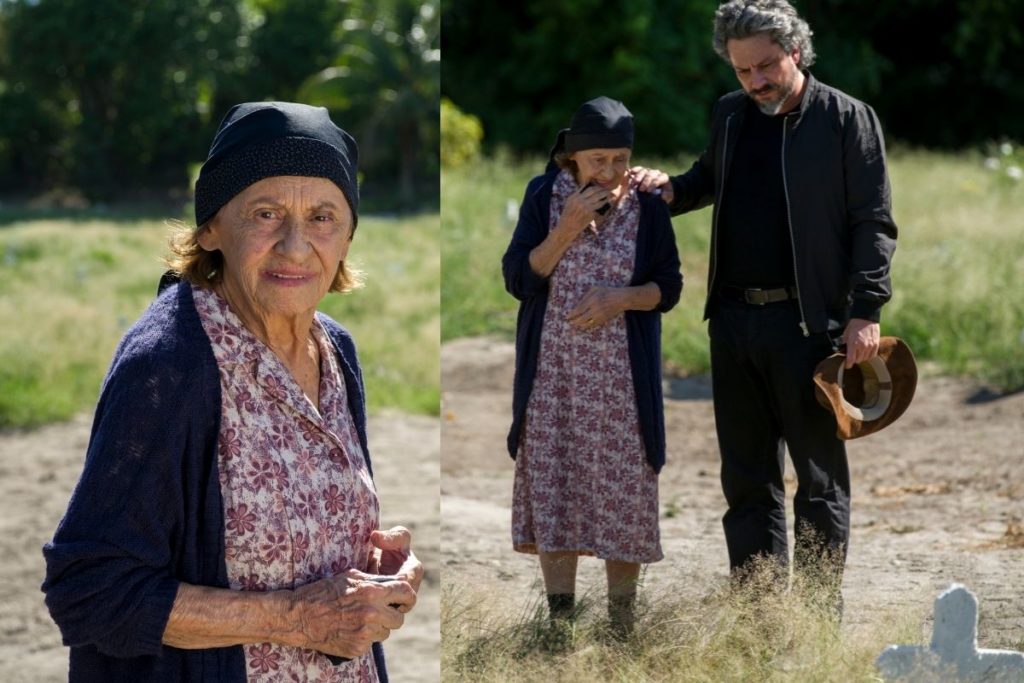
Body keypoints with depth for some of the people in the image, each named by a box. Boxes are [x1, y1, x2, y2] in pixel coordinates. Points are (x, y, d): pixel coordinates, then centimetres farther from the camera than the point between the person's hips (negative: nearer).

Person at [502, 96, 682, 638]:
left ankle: (621, 623, 17)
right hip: (553, 373, 1)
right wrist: (569, 227, -20)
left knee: (624, 492, 3)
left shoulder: (647, 205, -6)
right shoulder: (543, 195, -5)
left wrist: (622, 297, -19)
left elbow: (669, 288, 0)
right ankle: (560, 621, 13)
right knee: (551, 490, 3)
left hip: (621, 375, 0)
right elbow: (518, 279, -8)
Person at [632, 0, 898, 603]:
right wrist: (672, 189, 5)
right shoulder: (729, 116, 11)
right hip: (733, 319, 6)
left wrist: (865, 310, -14)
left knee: (820, 474, 3)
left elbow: (874, 222, -7)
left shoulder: (847, 118, -5)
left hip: (808, 320, -6)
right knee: (747, 475, 11)